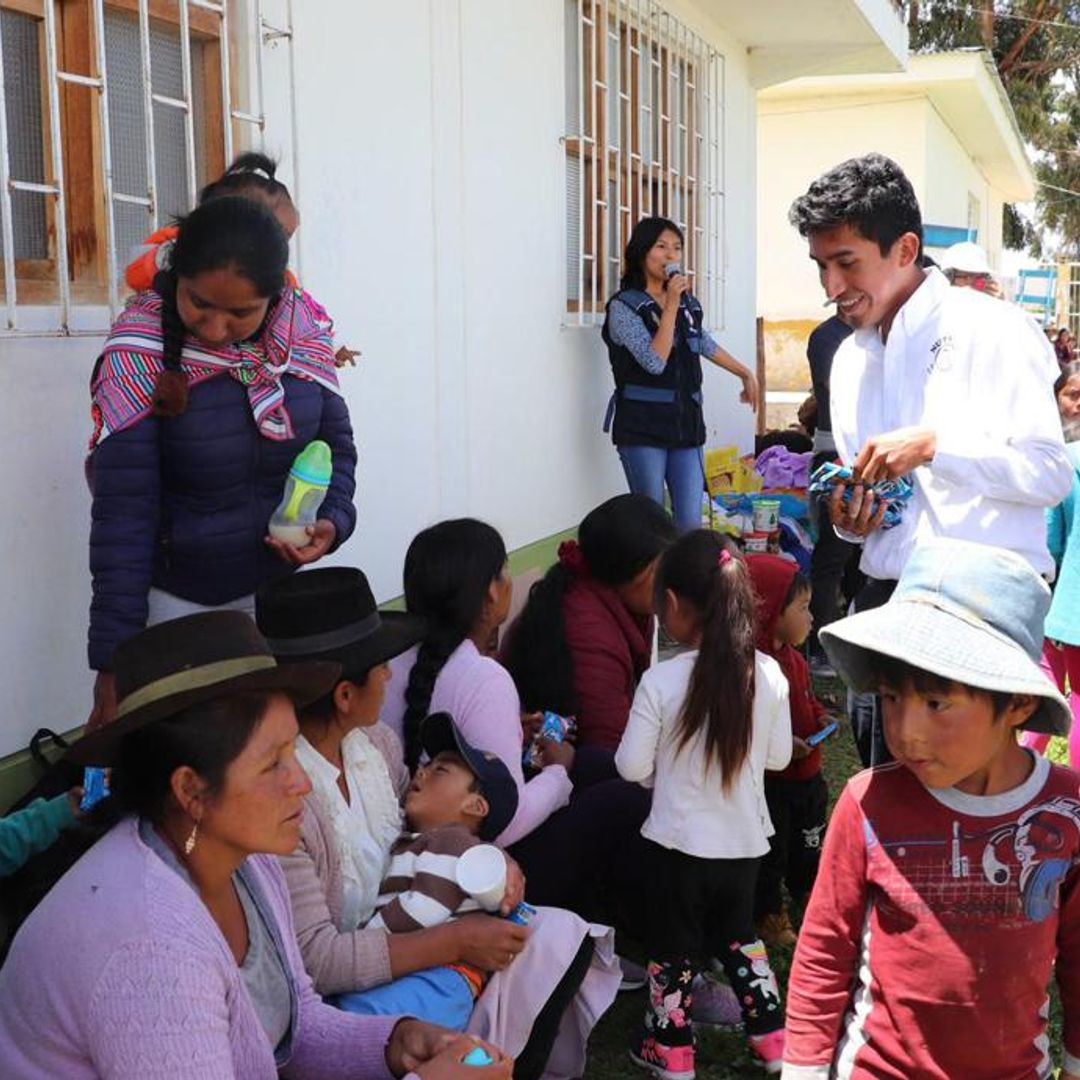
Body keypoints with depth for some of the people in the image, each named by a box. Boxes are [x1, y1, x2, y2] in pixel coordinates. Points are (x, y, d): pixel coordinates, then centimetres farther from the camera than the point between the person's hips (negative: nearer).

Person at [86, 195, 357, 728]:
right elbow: (123, 513, -19)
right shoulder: (139, 357, -17)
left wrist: (334, 519, -14)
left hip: (280, 588, 3)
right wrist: (114, 660, -20)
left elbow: (336, 442, 6)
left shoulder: (304, 332, -8)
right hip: (178, 601, -3)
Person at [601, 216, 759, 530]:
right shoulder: (624, 306, -5)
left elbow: (706, 346, 31)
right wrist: (671, 304, -15)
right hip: (643, 426, -5)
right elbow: (655, 362, -17)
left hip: (686, 422, 5)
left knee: (691, 522, -1)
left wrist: (746, 374, 37)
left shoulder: (688, 303, 12)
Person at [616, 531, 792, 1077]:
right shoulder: (768, 674, -10)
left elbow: (631, 766, -13)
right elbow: (779, 755, 1)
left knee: (674, 947, 17)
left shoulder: (661, 681, -21)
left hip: (679, 842, -4)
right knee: (739, 935, 27)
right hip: (745, 841, 4)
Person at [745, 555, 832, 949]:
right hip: (769, 780, -8)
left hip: (805, 772, 9)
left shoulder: (794, 658, 3)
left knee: (809, 837, 26)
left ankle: (807, 890, 48)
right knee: (770, 851, 9)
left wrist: (819, 717, 1)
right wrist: (782, 744, -30)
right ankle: (768, 913, 28)